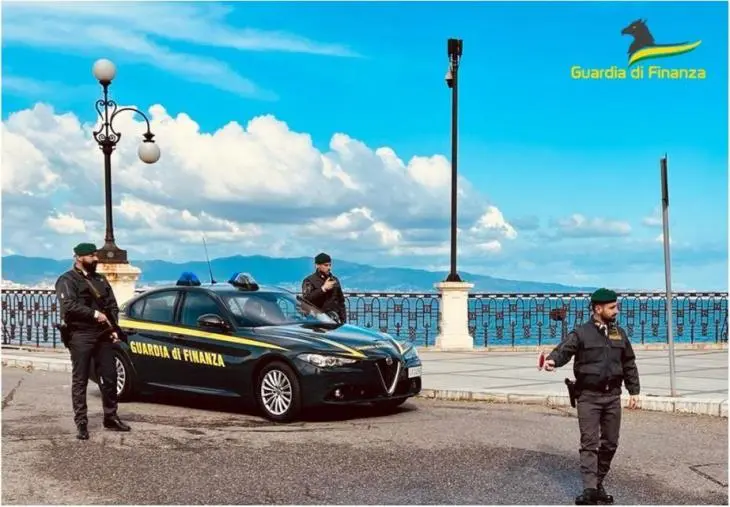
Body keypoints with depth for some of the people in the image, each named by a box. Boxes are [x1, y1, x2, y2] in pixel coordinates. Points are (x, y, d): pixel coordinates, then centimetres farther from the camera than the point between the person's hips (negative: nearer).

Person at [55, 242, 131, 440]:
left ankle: (111, 418, 18)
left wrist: (114, 329, 4)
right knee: (80, 381, -2)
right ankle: (81, 424, 1)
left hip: (103, 335, 6)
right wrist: (94, 314, -18)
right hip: (81, 336, -6)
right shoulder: (67, 280, -2)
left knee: (109, 378, 7)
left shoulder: (100, 280, 19)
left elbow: (113, 306, 17)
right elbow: (69, 305, -17)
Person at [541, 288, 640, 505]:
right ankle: (589, 489, -10)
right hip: (588, 396, -5)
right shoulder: (581, 333, -5)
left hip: (612, 396, 5)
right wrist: (552, 360, -42)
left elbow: (629, 364, 18)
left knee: (610, 442, 9)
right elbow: (564, 350, -20)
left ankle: (599, 484, 23)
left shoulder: (619, 333, 11)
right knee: (589, 442, -7)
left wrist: (634, 391, 13)